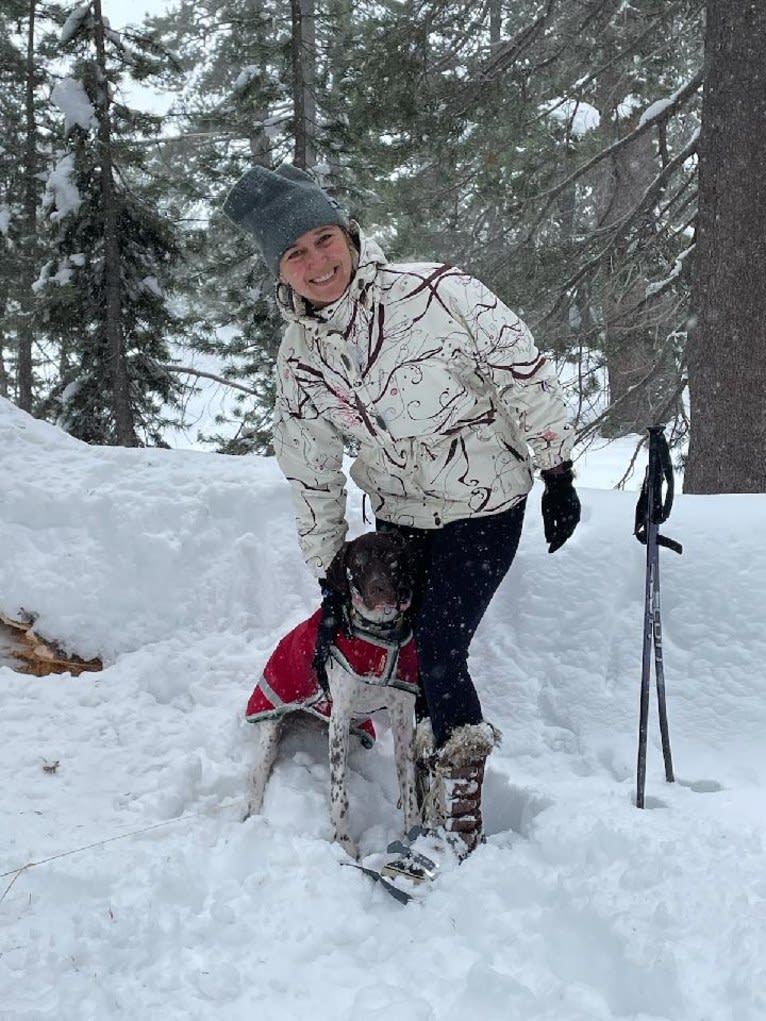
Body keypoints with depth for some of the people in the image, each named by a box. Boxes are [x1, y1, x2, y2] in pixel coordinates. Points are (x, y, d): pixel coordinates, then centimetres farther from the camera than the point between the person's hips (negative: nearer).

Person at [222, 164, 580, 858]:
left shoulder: (437, 293, -23)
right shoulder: (299, 353, -6)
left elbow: (524, 373, -15)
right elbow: (311, 471, 4)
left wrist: (558, 473, -12)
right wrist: (326, 572, 8)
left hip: (483, 506, -5)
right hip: (398, 513, 6)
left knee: (437, 649, -12)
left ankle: (457, 820, 3)